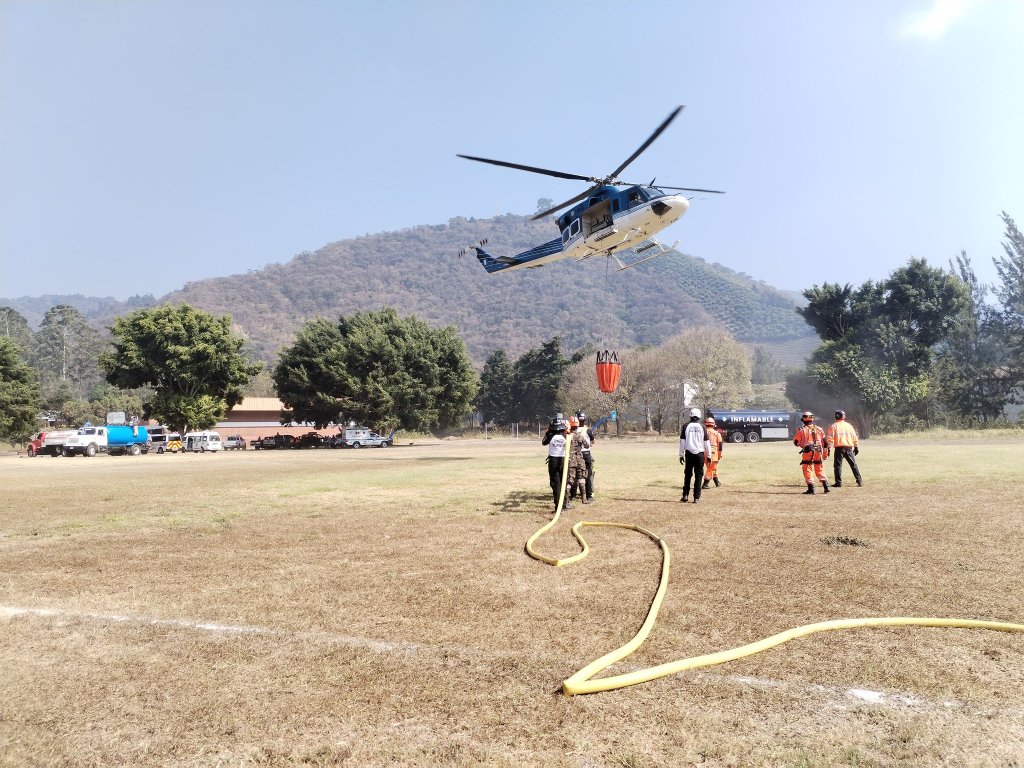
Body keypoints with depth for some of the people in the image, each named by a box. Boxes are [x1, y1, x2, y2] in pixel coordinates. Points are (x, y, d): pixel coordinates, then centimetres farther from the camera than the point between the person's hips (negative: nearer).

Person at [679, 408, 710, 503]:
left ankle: (685, 496, 9)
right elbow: (706, 442, 1)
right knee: (698, 475, 5)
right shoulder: (702, 427, -1)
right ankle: (696, 497, 3)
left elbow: (682, 442, 1)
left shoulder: (686, 426, 0)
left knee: (687, 475, 12)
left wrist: (681, 455, 8)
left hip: (689, 453, 1)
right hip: (700, 454, -1)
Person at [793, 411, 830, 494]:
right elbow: (825, 442, 10)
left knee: (808, 470, 1)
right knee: (819, 470, 17)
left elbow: (796, 442, -2)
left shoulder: (801, 430, -6)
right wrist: (825, 453, 19)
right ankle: (826, 487, 15)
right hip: (818, 453, 5)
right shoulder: (819, 429, 7)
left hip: (807, 453, -5)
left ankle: (811, 489, -2)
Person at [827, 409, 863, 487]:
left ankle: (838, 482, -4)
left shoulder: (833, 426, -1)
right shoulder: (849, 425, 9)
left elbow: (830, 438, -9)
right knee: (853, 464, 12)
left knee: (838, 465, 1)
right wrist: (856, 447, 17)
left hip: (839, 448, -3)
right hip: (849, 447, 3)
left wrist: (829, 448, -9)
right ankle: (859, 480, 12)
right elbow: (854, 437, 10)